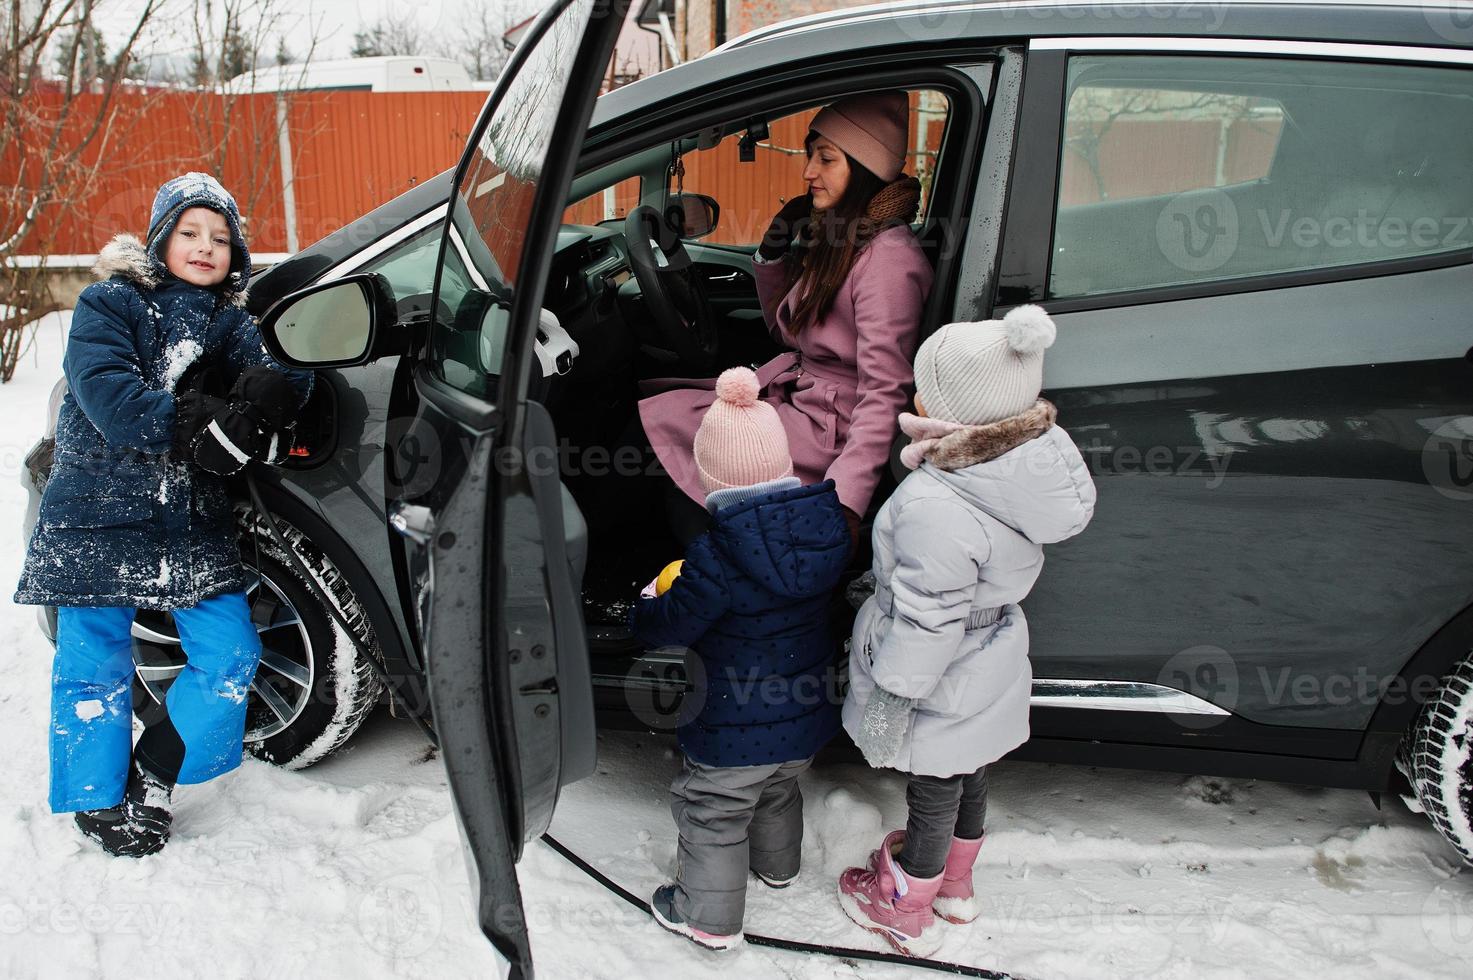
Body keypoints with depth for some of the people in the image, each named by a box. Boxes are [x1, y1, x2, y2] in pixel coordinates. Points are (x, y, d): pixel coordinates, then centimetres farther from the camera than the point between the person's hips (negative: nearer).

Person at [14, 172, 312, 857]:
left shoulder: (227, 321, 9)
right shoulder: (108, 304, -3)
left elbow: (285, 376, -8)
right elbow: (108, 398, -18)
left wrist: (268, 397, -31)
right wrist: (205, 426, -23)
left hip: (193, 521, 4)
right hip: (99, 517, -4)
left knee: (230, 654, 1)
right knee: (96, 664, 4)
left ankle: (153, 776, 22)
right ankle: (99, 798, 24)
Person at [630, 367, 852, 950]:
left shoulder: (718, 557, -31)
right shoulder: (825, 528, -11)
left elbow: (672, 624, -22)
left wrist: (644, 609, 3)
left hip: (735, 730, -7)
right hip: (806, 719, 7)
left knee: (712, 815, 17)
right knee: (778, 792, 33)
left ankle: (709, 918, 34)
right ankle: (777, 865, 58)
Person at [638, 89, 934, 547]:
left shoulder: (888, 259, -19)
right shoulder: (836, 237, 10)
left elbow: (883, 394, -24)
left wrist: (843, 502, -33)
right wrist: (773, 252, 6)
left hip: (830, 430, -9)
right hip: (792, 394, 9)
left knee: (656, 416, -15)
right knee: (647, 393, 1)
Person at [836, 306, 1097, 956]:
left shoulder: (935, 508, -38)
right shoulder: (1019, 470, -14)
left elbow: (924, 627, -30)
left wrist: (890, 705, -18)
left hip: (944, 698, -7)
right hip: (990, 676, 8)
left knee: (932, 798, 16)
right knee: (969, 783, 28)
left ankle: (906, 912, 42)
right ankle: (953, 886, 55)